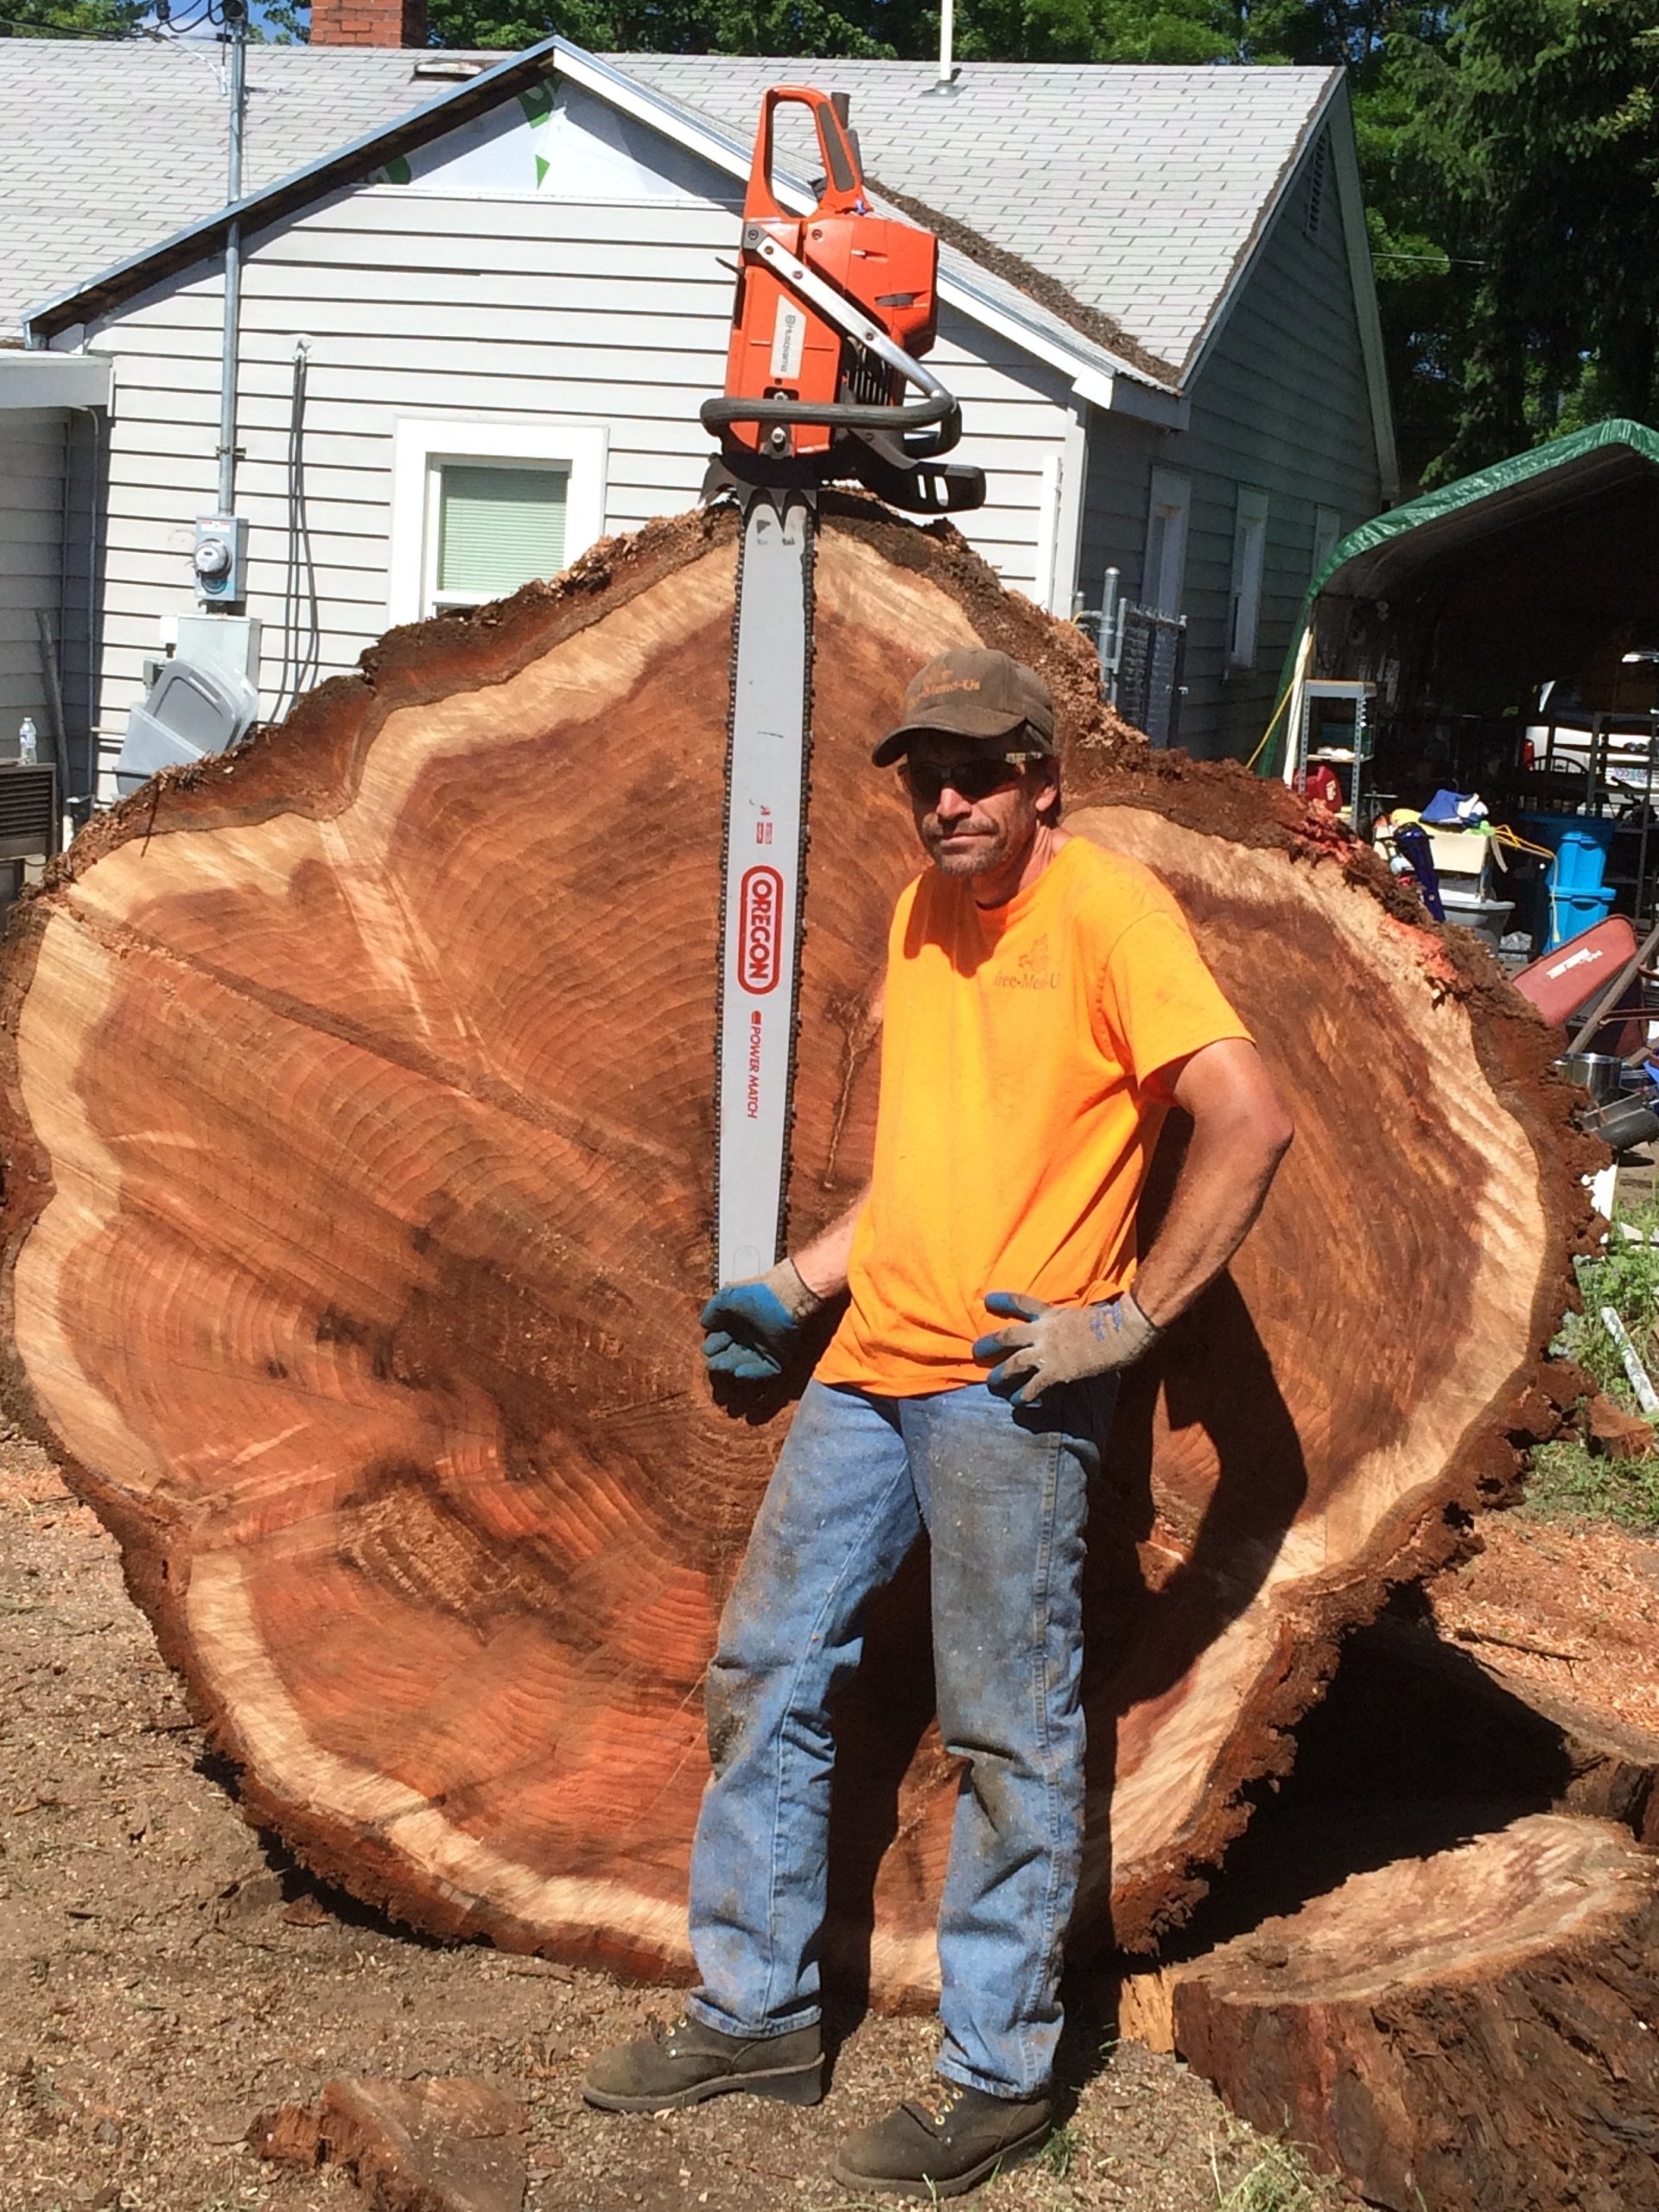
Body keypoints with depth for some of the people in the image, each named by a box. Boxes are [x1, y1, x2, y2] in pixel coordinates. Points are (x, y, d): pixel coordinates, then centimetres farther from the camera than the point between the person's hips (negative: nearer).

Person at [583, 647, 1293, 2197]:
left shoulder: (1104, 909, -10)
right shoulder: (921, 915, 15)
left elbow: (1248, 1124, -17)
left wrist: (1126, 1318, -17)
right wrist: (795, 1287, 18)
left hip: (1007, 1387, -8)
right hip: (871, 1364, 9)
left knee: (1007, 1737, -1)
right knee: (764, 1674, 12)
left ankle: (996, 2078, 11)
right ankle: (754, 2014, 25)